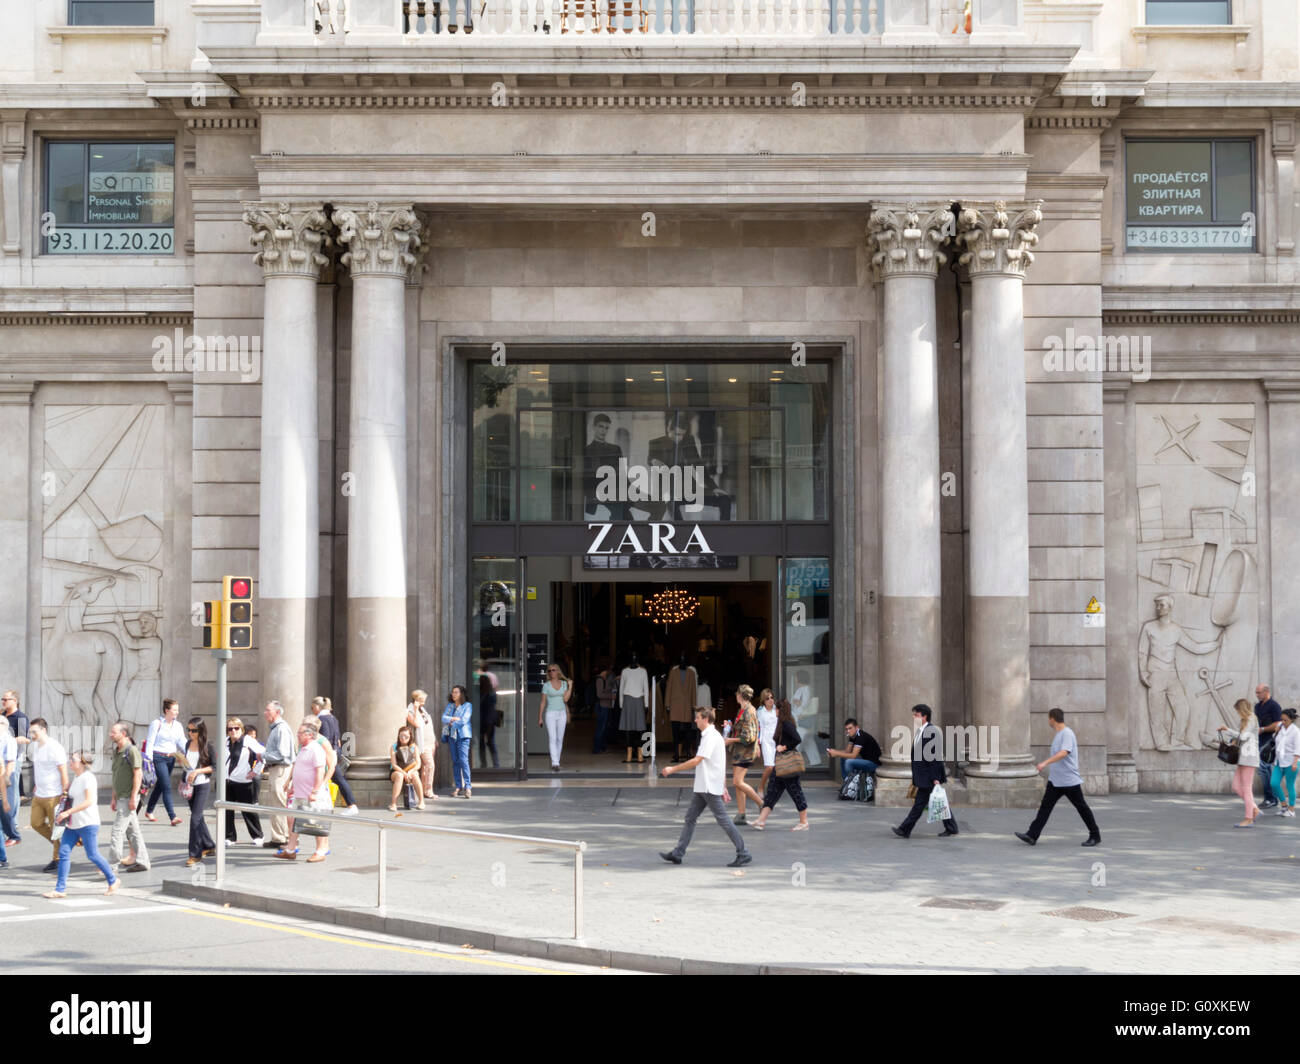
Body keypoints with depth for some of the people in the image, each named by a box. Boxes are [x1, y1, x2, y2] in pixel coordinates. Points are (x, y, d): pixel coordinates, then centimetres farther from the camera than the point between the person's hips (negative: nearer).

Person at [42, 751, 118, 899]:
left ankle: (113, 880, 15)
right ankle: (60, 889, 3)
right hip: (73, 823, 9)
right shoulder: (76, 777, 13)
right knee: (64, 852, 1)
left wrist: (68, 812, -22)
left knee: (93, 855, -2)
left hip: (88, 823, -9)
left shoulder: (88, 777, -14)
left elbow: (88, 801, -21)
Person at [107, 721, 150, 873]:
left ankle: (114, 861, -8)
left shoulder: (131, 750, -12)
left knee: (117, 829, -10)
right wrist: (114, 798, 20)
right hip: (121, 797, 9)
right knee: (133, 830, 10)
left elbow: (138, 774, -17)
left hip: (128, 798, -9)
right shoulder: (116, 752, 16)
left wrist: (133, 797, -21)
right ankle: (142, 861, 14)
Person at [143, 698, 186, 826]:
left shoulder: (178, 726, 10)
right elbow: (150, 742, -7)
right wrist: (149, 760, -13)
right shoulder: (157, 723, -6)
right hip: (158, 757, -6)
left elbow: (182, 742, 6)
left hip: (171, 758, 6)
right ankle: (173, 817, -17)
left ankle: (149, 811, 35)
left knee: (160, 786, 17)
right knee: (167, 787, -13)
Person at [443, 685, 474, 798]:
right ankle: (458, 787, 6)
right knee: (455, 761, 3)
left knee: (463, 760, -15)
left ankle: (467, 787, -18)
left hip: (463, 735, -5)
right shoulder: (449, 705, 16)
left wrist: (451, 723, -1)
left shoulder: (467, 705, 0)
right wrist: (454, 719, -12)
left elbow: (464, 720, -11)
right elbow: (444, 718, 3)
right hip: (452, 736, 5)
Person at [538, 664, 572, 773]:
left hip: (561, 714, 4)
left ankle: (556, 762, 16)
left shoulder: (564, 684, 7)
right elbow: (543, 702, -1)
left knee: (560, 739, 6)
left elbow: (565, 699, 1)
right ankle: (555, 763, -20)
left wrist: (570, 686, -1)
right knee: (552, 739, -13)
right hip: (550, 714, -4)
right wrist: (540, 717, -3)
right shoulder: (546, 685, -2)